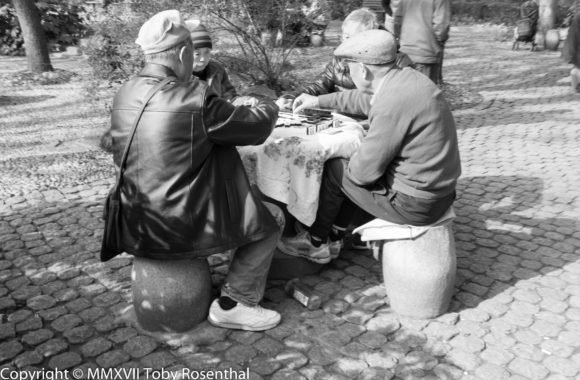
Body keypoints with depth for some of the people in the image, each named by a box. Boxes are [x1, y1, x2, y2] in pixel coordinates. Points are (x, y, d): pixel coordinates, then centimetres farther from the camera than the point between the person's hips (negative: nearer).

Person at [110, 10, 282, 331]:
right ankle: (232, 305, 11)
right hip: (181, 230, -8)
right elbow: (255, 127, -9)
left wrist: (231, 110, 21)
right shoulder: (194, 97, -20)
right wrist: (268, 108, 14)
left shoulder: (124, 94, 2)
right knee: (267, 224, 11)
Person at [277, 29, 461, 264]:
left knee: (333, 170, 4)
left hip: (414, 204, -9)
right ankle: (333, 235, 31)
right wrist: (319, 101, 28)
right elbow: (363, 99, 21)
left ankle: (316, 243, 24)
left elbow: (367, 169, -21)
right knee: (351, 163, 21)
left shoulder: (393, 103, -27)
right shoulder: (406, 78, 1)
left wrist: (348, 165, 2)